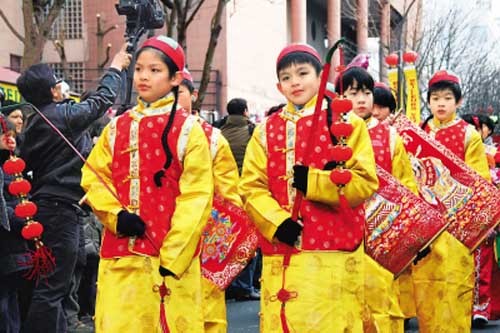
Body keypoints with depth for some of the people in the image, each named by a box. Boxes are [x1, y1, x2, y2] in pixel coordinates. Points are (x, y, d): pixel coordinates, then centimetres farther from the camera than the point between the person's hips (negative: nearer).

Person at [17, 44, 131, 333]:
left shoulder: (34, 124, 11)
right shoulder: (65, 115, -11)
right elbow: (102, 100, 1)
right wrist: (116, 68, 16)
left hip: (43, 205, 9)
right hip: (62, 208, -9)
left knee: (53, 285, 14)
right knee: (52, 288, -9)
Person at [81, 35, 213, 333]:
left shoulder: (188, 130, 0)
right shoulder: (117, 128, 13)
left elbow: (196, 197, -6)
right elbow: (94, 177, 12)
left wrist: (173, 255, -13)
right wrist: (116, 215, -8)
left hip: (172, 256, -3)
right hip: (120, 255, 3)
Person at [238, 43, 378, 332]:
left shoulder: (347, 123, 4)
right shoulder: (267, 130, 13)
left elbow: (365, 182, -4)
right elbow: (251, 187, 6)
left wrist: (312, 182, -15)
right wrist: (276, 222, -12)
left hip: (333, 253, -3)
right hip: (281, 254, 3)